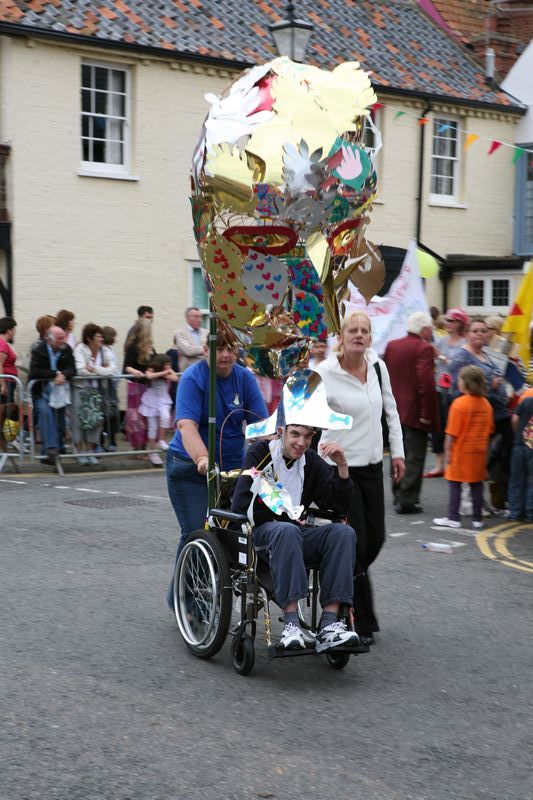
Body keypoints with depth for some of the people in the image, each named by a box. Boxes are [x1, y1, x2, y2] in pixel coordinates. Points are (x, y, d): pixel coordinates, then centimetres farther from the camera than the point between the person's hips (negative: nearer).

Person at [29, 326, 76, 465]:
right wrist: (56, 374, -21)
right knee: (45, 411, -28)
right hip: (42, 391, -5)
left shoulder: (66, 350, 1)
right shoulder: (39, 351, -10)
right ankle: (50, 448, -35)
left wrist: (63, 375, -26)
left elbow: (72, 369, -3)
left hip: (59, 390, 5)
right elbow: (35, 372, -20)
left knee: (60, 421, 0)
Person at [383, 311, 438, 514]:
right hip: (415, 412, -7)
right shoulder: (424, 348, -15)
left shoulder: (391, 345, 6)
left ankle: (399, 495, 27)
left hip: (395, 411, 7)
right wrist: (427, 412, -19)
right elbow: (426, 381, -24)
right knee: (414, 458, -1)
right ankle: (407, 500, -2)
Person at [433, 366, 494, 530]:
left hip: (461, 451, -6)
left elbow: (452, 433, -16)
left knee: (454, 484, 4)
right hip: (479, 451, 6)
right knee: (477, 484, 9)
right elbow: (489, 430, 11)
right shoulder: (486, 404, 4)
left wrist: (448, 451, -8)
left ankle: (453, 518, 5)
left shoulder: (459, 403, -16)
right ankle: (477, 519, 12)